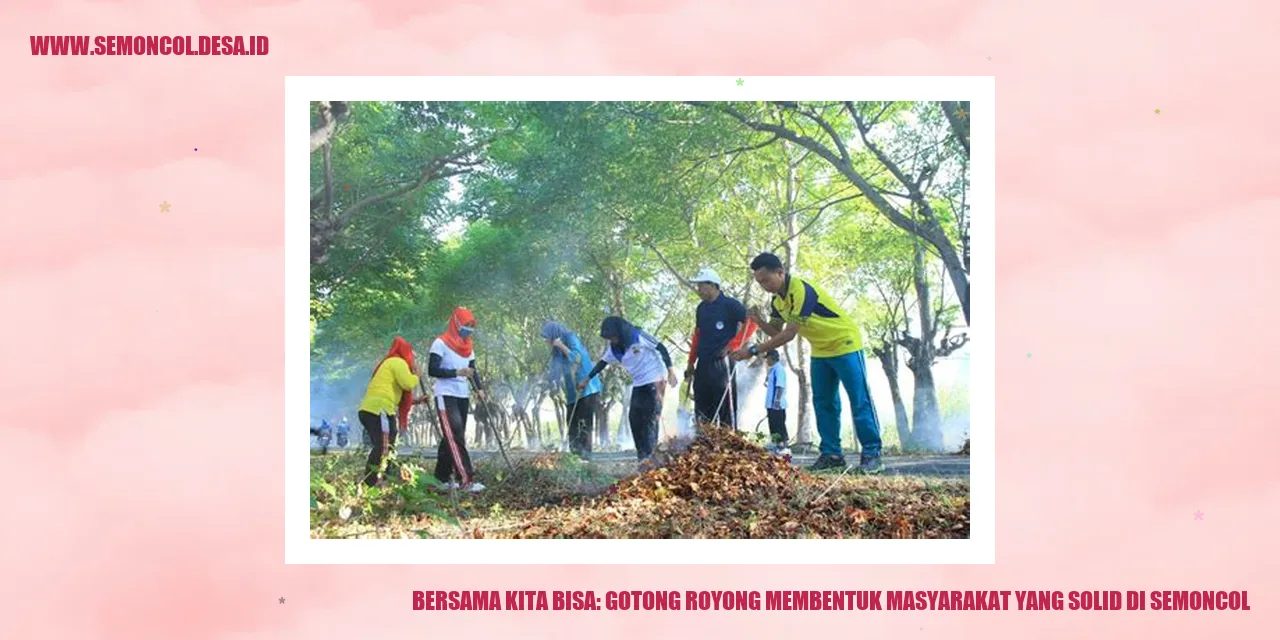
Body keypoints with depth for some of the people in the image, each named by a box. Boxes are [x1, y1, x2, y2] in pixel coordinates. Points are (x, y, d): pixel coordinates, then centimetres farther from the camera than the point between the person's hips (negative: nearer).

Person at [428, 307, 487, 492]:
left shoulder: (468, 346, 13)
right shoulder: (441, 343, -9)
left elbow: (473, 369, 17)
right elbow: (432, 370, -15)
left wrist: (479, 388, 0)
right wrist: (457, 372, -24)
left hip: (463, 396, 8)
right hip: (446, 396, -8)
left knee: (451, 437, 11)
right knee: (455, 436, -15)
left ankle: (442, 477, 19)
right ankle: (466, 480, -23)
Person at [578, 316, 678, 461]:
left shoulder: (639, 337, -16)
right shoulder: (613, 348, 2)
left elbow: (662, 349, -14)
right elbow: (602, 363, 13)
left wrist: (671, 372, -18)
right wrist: (586, 380, 14)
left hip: (654, 381, -7)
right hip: (638, 384, 7)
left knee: (650, 418, -11)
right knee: (634, 418, 1)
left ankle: (649, 454, -12)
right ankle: (642, 454, 7)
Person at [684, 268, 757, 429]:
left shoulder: (729, 304, -5)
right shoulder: (701, 308, 17)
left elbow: (751, 323, -11)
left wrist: (732, 346, -15)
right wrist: (691, 362, 20)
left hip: (721, 362, -7)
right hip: (703, 364, 8)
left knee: (725, 405, -7)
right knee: (702, 411, 7)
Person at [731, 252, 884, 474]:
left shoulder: (801, 291, -30)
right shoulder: (778, 299, -1)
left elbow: (789, 335, -32)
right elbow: (776, 332, 5)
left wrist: (753, 350, -31)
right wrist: (759, 321, -16)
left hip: (845, 345, -9)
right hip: (820, 351, 9)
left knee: (860, 401, -6)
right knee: (823, 404, 6)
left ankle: (872, 454, -5)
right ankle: (831, 454, 9)